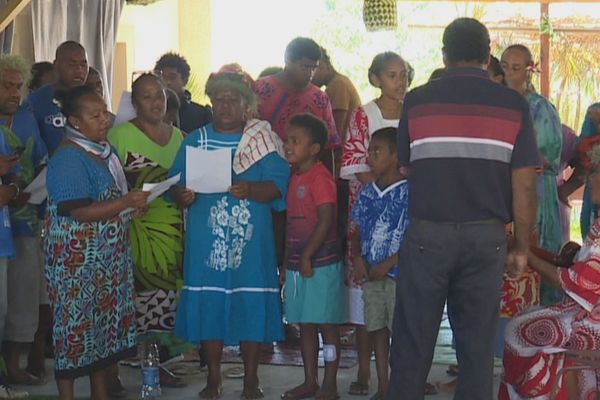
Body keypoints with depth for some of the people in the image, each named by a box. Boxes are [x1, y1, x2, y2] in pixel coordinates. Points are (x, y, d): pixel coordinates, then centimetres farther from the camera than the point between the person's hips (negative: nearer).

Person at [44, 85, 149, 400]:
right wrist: (127, 203, -25)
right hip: (77, 262, -9)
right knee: (75, 325, -2)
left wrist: (134, 203, 3)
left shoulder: (105, 150, 10)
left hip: (109, 257, 9)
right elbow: (78, 212, -24)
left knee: (106, 321, 13)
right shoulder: (68, 158, -17)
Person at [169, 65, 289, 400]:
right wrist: (182, 196, -16)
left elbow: (278, 185, -6)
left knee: (251, 305, 0)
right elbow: (176, 185, 7)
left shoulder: (264, 141, 5)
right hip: (206, 240, 2)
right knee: (208, 305, 3)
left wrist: (250, 190, -25)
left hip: (251, 241, -1)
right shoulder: (196, 140, 11)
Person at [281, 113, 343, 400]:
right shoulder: (294, 177, 13)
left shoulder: (320, 177, -14)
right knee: (305, 325, 13)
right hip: (298, 265, 9)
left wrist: (307, 257, -18)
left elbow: (326, 221, -20)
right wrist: (287, 263, 17)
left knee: (327, 325, 0)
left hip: (321, 265, -8)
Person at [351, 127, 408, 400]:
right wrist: (358, 258, -3)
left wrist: (388, 264, -15)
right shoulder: (366, 193, 8)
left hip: (399, 274, -6)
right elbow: (358, 231, 14)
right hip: (370, 275, 6)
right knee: (377, 329, 12)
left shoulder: (409, 193, -11)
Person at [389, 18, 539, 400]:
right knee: (478, 343, 9)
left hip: (426, 234, 0)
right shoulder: (513, 105, 1)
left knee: (413, 342, 6)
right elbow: (524, 185, -1)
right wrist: (521, 246, 7)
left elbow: (406, 168, 7)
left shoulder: (417, 101, 1)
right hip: (486, 236, 1)